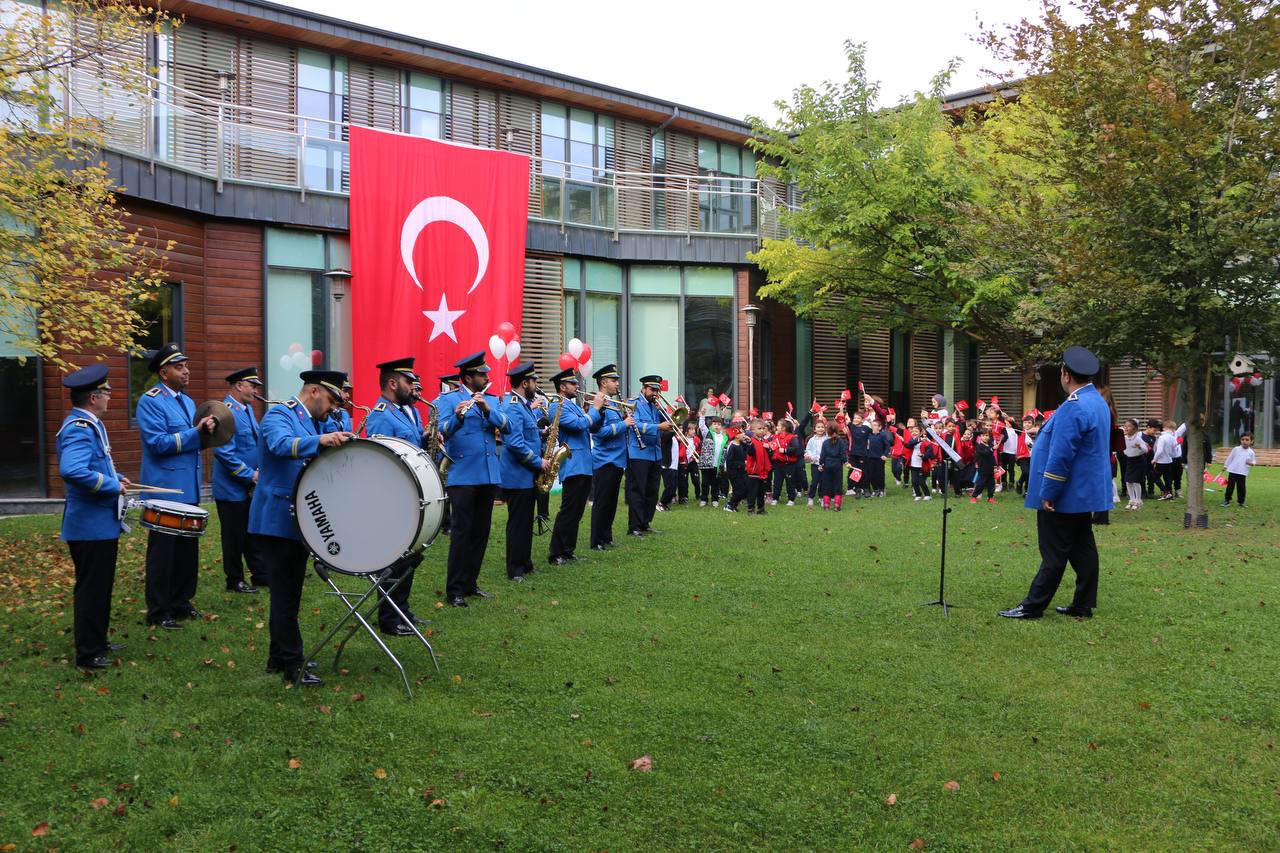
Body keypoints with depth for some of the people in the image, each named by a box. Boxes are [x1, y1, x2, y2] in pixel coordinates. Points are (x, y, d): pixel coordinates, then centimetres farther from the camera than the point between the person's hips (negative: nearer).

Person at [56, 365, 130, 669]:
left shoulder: (89, 424, 12)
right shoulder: (79, 428, -21)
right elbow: (72, 471, -35)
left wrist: (115, 478, 11)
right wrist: (113, 486, -25)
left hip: (101, 523, 10)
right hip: (91, 526, -10)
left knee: (100, 586, 19)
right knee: (91, 588, 0)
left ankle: (97, 641, 31)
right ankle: (88, 654, 9)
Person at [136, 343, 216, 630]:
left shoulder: (188, 401, 14)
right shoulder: (150, 402, -11)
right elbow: (158, 443, -20)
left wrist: (206, 430, -1)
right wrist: (196, 433, -24)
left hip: (188, 489, 8)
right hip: (165, 490, -8)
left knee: (188, 548, 13)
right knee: (163, 551, -1)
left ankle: (181, 602, 25)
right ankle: (157, 611, 8)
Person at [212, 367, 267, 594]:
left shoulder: (248, 409, 9)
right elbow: (225, 452, -25)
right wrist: (250, 475, -21)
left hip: (250, 487, 8)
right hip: (232, 488, -8)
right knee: (235, 536, 4)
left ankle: (260, 574, 24)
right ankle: (235, 581, 16)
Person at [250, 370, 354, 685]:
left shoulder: (316, 422, 15)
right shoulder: (278, 415, -12)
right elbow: (281, 445, -35)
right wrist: (321, 440, -50)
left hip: (300, 521, 9)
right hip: (276, 521, -9)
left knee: (289, 593, 15)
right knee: (285, 594, -5)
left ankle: (278, 657, 26)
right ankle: (292, 665, 1)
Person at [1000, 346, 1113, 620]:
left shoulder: (1073, 407, -21)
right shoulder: (1099, 402, 11)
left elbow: (1060, 456, -24)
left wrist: (1048, 494, -18)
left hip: (1065, 495, -10)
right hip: (1087, 493, 10)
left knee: (1054, 553, -4)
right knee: (1083, 549, 12)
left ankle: (1033, 606, 3)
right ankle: (1084, 605, 18)